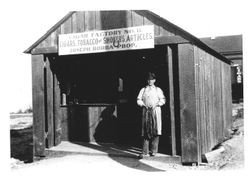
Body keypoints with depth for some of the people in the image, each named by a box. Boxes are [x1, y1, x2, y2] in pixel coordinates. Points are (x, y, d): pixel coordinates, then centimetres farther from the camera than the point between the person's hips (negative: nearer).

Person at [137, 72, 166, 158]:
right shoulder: (143, 90, 16)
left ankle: (153, 150, 2)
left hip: (155, 110, -1)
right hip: (146, 111, 1)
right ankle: (144, 151, -3)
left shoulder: (158, 90, 13)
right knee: (145, 131, -3)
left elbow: (163, 100, 5)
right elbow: (139, 100, 10)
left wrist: (156, 105, -10)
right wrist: (144, 105, -7)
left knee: (155, 131, -5)